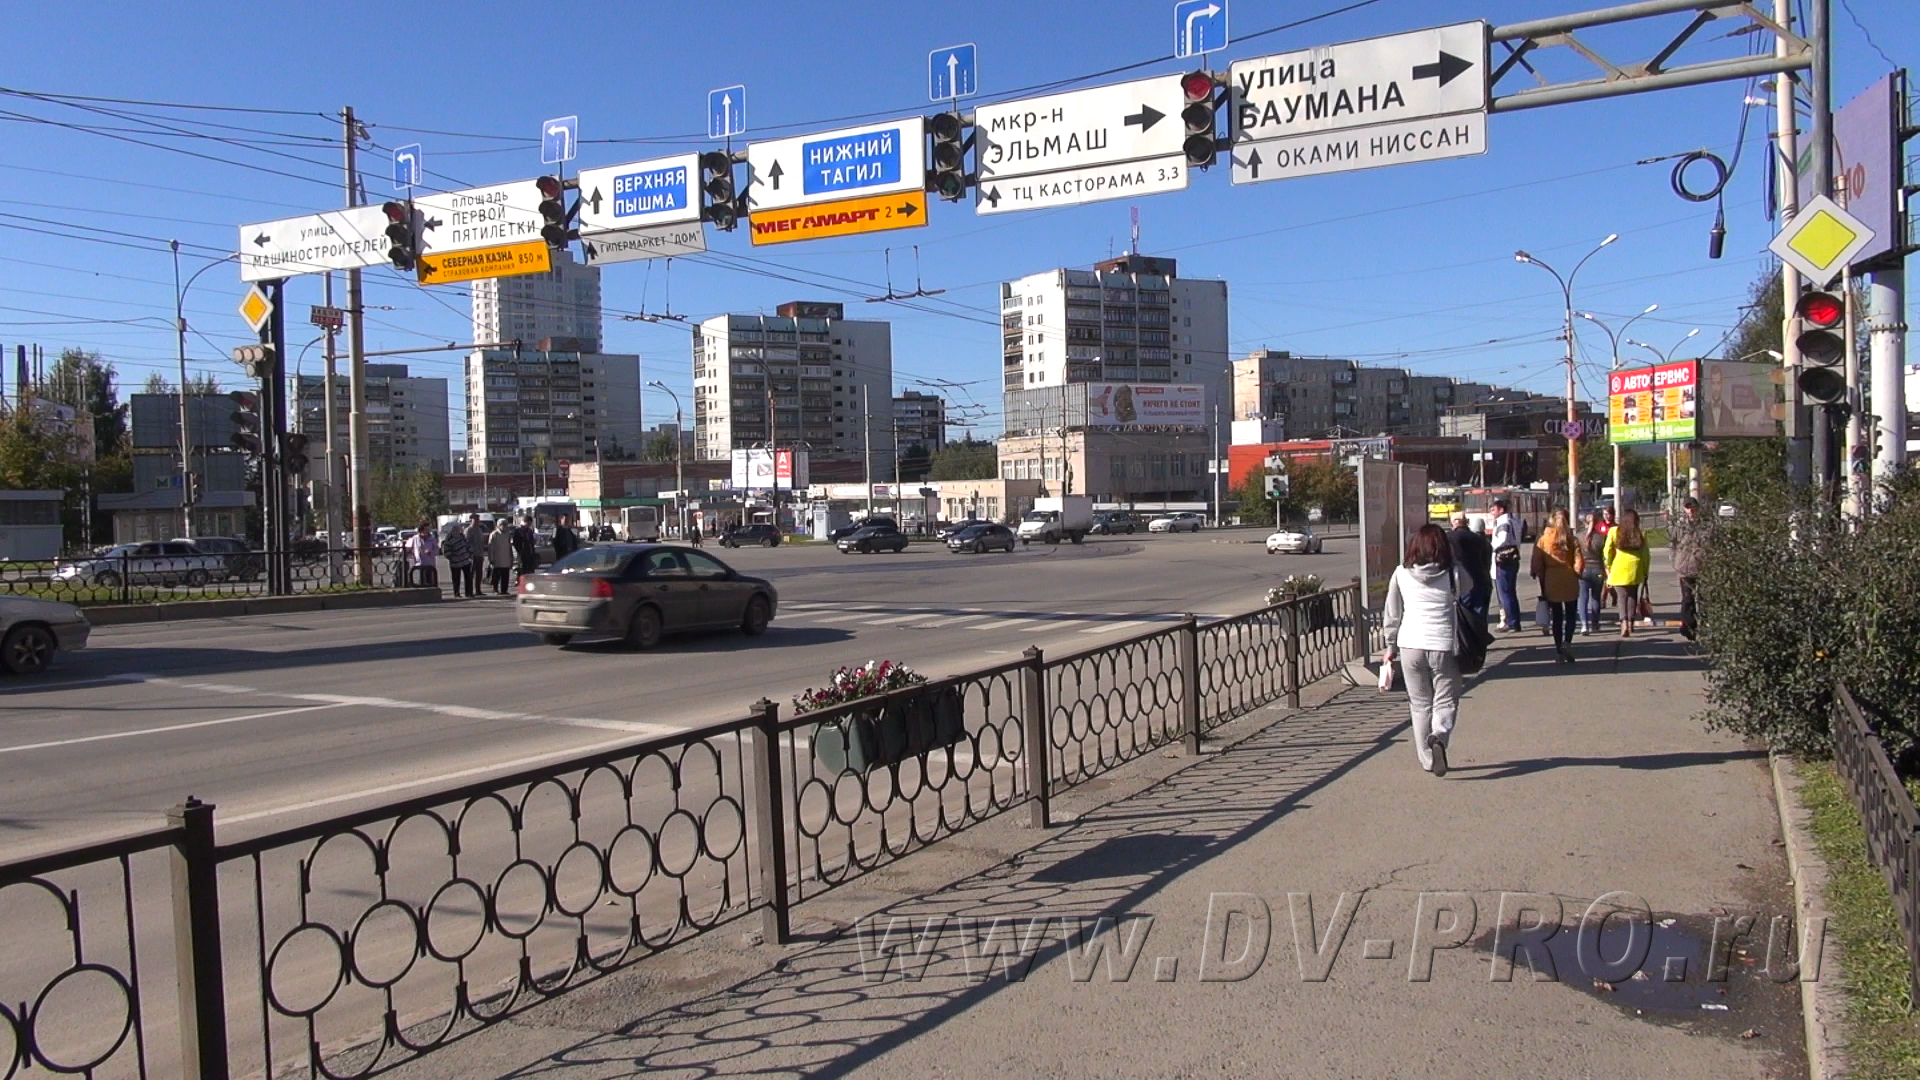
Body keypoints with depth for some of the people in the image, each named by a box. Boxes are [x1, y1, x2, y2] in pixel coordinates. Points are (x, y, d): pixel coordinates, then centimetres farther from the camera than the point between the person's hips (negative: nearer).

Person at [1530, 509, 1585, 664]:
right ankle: (1567, 642, -12)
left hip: (1551, 583, 1)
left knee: (1556, 617, 9)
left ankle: (1560, 651, 9)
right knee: (1570, 615, 11)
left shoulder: (1543, 539, -3)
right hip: (1570, 583, -1)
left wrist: (1542, 582, 5)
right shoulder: (1572, 539, -6)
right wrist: (1575, 573, 9)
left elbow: (1537, 564, -3)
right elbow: (1579, 562, -10)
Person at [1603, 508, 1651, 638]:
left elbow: (1608, 551, -2)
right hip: (1635, 570, 1)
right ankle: (1631, 623, 15)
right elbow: (1645, 555, 4)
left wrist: (1608, 566, 10)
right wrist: (1645, 574, 11)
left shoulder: (1613, 531, 0)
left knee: (1622, 596, 0)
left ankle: (1624, 623, -17)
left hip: (1618, 570, -1)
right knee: (1632, 596, 13)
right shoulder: (1641, 534, 2)